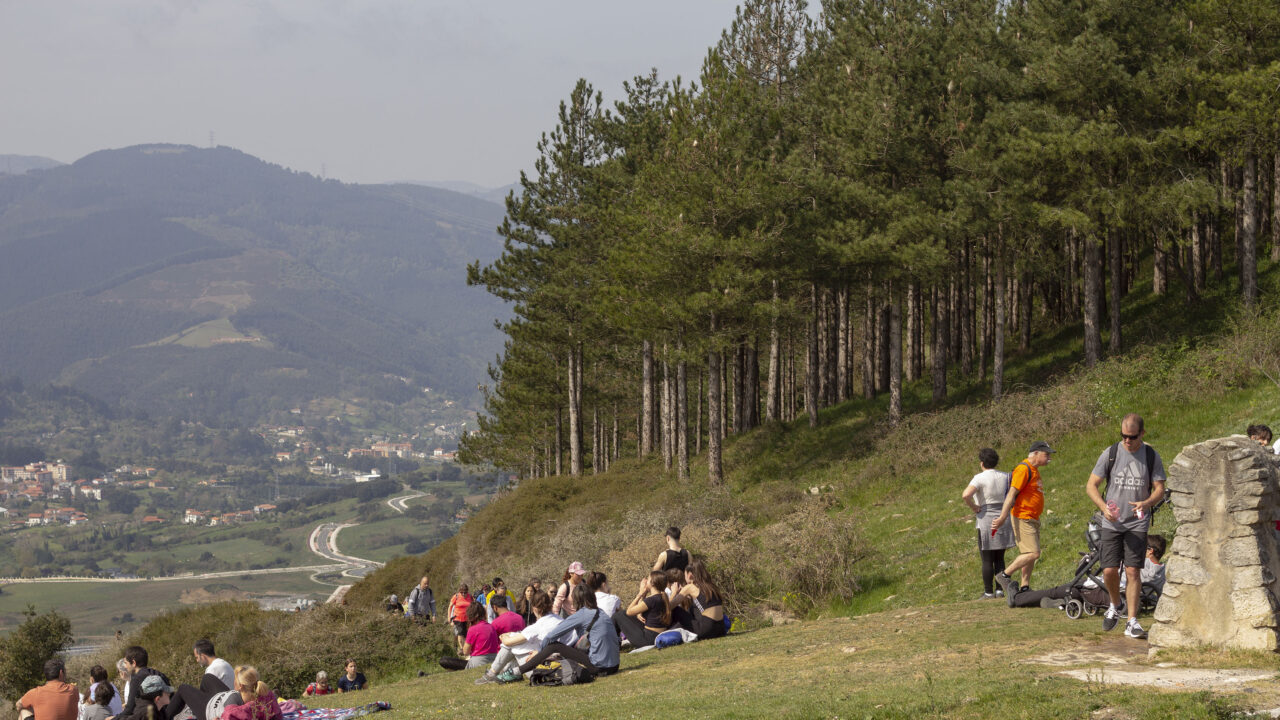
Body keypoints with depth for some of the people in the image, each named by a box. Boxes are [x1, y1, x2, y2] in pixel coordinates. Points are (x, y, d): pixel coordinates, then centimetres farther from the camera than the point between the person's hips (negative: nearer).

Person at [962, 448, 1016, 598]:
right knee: (999, 558, 13)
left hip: (986, 520, -5)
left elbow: (965, 495, -26)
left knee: (987, 560, 0)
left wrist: (974, 507, -10)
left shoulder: (980, 478, -11)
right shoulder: (1004, 477, 6)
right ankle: (1000, 590, 10)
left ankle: (988, 593, 0)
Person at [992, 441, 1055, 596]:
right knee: (1033, 553, -16)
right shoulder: (1023, 469, -14)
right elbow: (1012, 493, -20)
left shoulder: (1034, 470, 18)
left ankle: (1024, 587, 15)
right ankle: (1005, 575, -7)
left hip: (1033, 519, 10)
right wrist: (1002, 517, -26)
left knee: (1031, 555, 10)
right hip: (1023, 518, -10)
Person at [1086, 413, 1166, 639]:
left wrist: (1146, 503, -20)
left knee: (1133, 570, -9)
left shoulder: (1151, 456, 2)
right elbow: (1091, 485, 2)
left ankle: (1132, 622, -4)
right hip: (1112, 523, 1)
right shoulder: (1110, 454, 1)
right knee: (1109, 571, -4)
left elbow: (1159, 489, 3)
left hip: (1138, 524, -1)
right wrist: (1104, 507, -16)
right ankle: (1114, 606, 25)